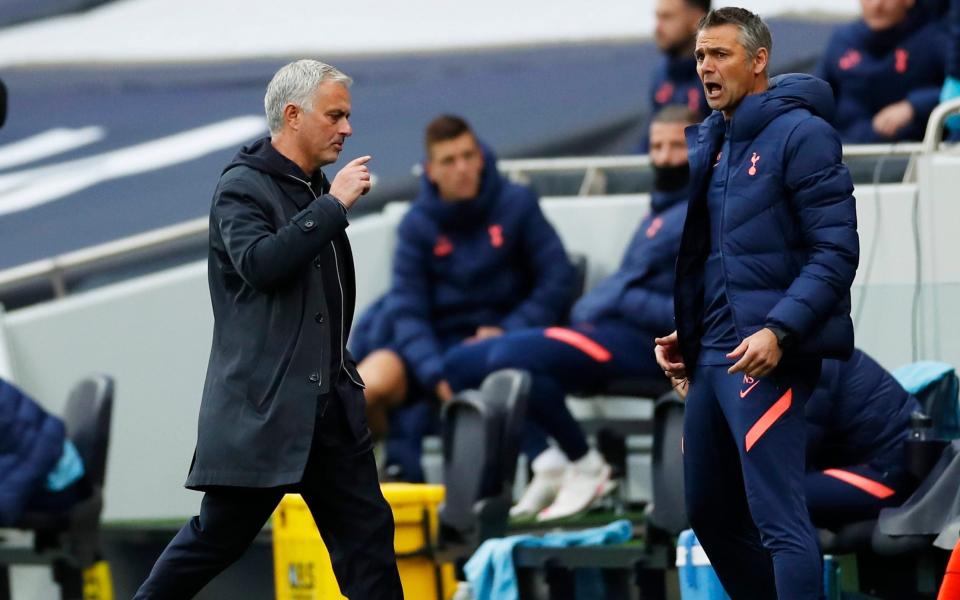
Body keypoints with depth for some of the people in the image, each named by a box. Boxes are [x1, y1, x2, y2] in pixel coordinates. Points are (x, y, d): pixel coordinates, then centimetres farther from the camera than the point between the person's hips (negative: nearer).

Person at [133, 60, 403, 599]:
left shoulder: (317, 189, 14)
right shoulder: (242, 187, -10)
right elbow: (260, 263, -28)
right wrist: (333, 205, -24)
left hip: (331, 402, 8)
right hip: (263, 403, -8)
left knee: (367, 529, 3)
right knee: (220, 534, -1)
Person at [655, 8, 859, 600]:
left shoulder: (801, 134, -9)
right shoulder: (704, 142, 14)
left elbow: (836, 252, -14)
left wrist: (779, 330, -23)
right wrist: (679, 329, 11)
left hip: (767, 356, -9)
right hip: (709, 353, 9)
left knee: (777, 518, -13)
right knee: (709, 512, 15)